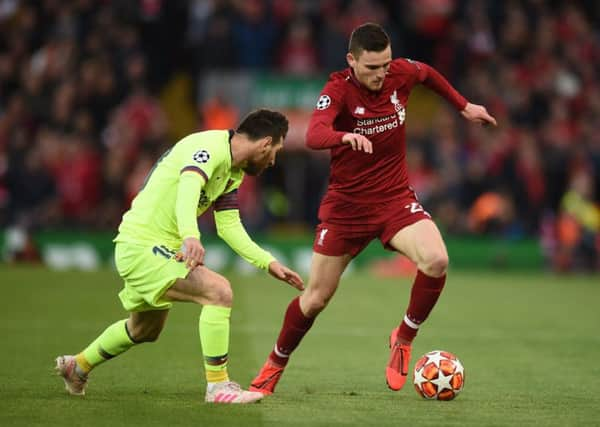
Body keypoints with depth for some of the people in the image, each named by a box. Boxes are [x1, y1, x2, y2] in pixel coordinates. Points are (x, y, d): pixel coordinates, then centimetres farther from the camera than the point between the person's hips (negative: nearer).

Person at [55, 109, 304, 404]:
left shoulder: (233, 171, 11)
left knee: (145, 330, 29)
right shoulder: (211, 147, -21)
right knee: (218, 291, -24)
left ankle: (77, 366, 50)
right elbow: (187, 189, -39)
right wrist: (190, 236, -56)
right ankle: (217, 386, -19)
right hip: (142, 244, -11)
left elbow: (229, 226, 13)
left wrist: (268, 263, 4)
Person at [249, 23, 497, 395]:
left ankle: (404, 339, -3)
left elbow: (427, 73, 18)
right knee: (316, 298, 4)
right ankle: (275, 364, 30)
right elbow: (314, 135, -38)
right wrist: (346, 136, -58)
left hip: (395, 198, 2)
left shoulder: (400, 73, -8)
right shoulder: (339, 89, -19)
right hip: (346, 205, -2)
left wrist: (464, 106, 23)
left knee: (436, 260, -26)